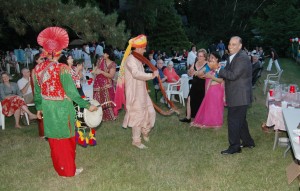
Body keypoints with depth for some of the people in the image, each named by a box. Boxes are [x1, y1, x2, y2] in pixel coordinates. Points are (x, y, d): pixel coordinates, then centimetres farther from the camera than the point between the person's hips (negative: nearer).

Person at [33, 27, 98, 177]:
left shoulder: (37, 69, -2)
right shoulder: (62, 69, -20)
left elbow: (37, 91, 7)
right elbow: (72, 92, -21)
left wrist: (39, 108, 21)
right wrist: (87, 105, -13)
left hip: (47, 108, 5)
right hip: (62, 108, -5)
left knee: (55, 139, 19)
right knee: (66, 138, 12)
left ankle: (60, 168, 35)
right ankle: (69, 170, 26)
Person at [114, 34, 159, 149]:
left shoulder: (137, 59, 14)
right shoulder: (130, 59, -18)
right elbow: (136, 73, -33)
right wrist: (152, 75, -32)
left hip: (141, 91, 9)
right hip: (134, 93, -9)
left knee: (150, 111, 12)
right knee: (138, 115, -1)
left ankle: (145, 131, 35)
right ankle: (136, 141, 12)